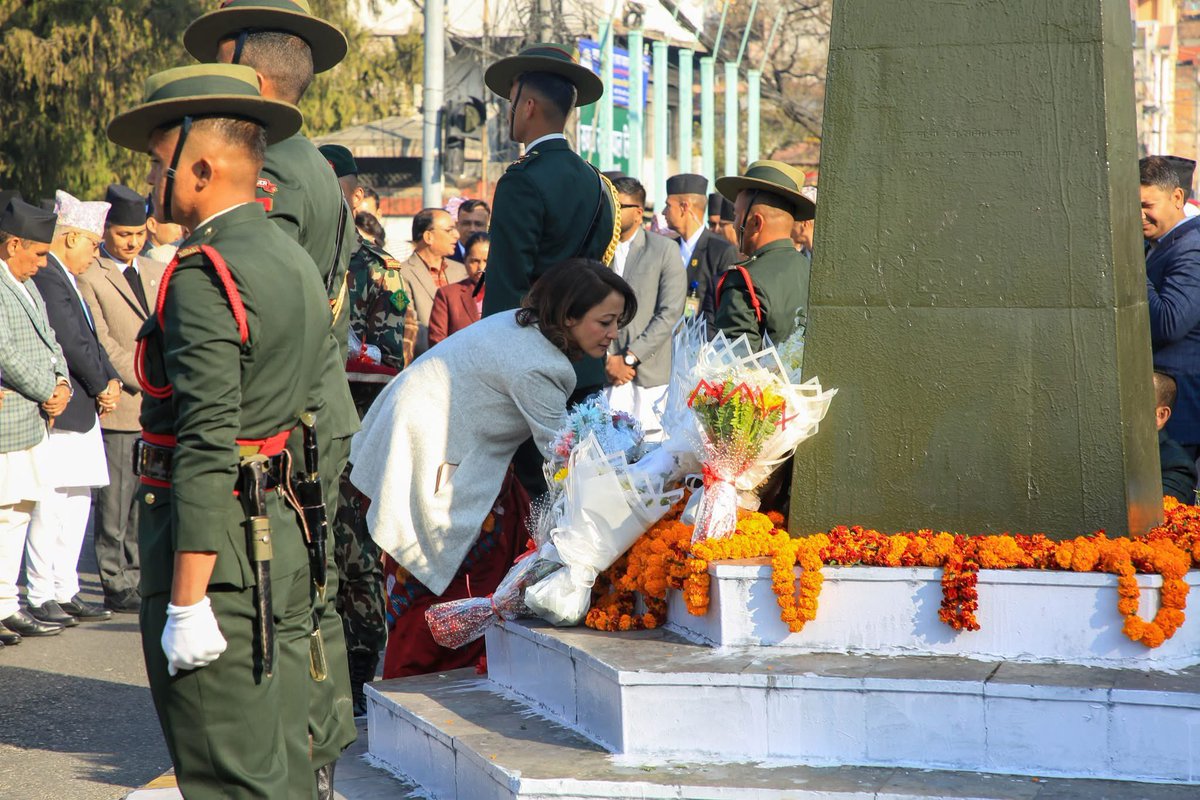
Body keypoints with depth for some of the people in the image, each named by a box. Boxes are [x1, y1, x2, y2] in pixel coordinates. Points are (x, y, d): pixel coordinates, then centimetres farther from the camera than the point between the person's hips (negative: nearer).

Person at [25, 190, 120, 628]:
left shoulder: (64, 279, 18)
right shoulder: (46, 278, -15)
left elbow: (89, 340, 18)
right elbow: (71, 344, -18)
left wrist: (109, 381, 3)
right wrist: (103, 385, -7)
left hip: (80, 410, 11)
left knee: (76, 502, 13)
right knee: (50, 505, -6)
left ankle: (65, 592, 18)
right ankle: (41, 596, 0)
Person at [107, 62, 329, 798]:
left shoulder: (203, 278, -15)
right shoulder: (296, 261, 14)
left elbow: (207, 448, -22)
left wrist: (187, 603, -22)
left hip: (214, 543, -9)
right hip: (282, 538, 10)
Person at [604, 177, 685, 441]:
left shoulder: (664, 250, 3)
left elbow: (670, 313, -3)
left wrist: (629, 357, -8)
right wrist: (608, 359, -4)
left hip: (649, 372, -1)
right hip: (604, 371, 1)